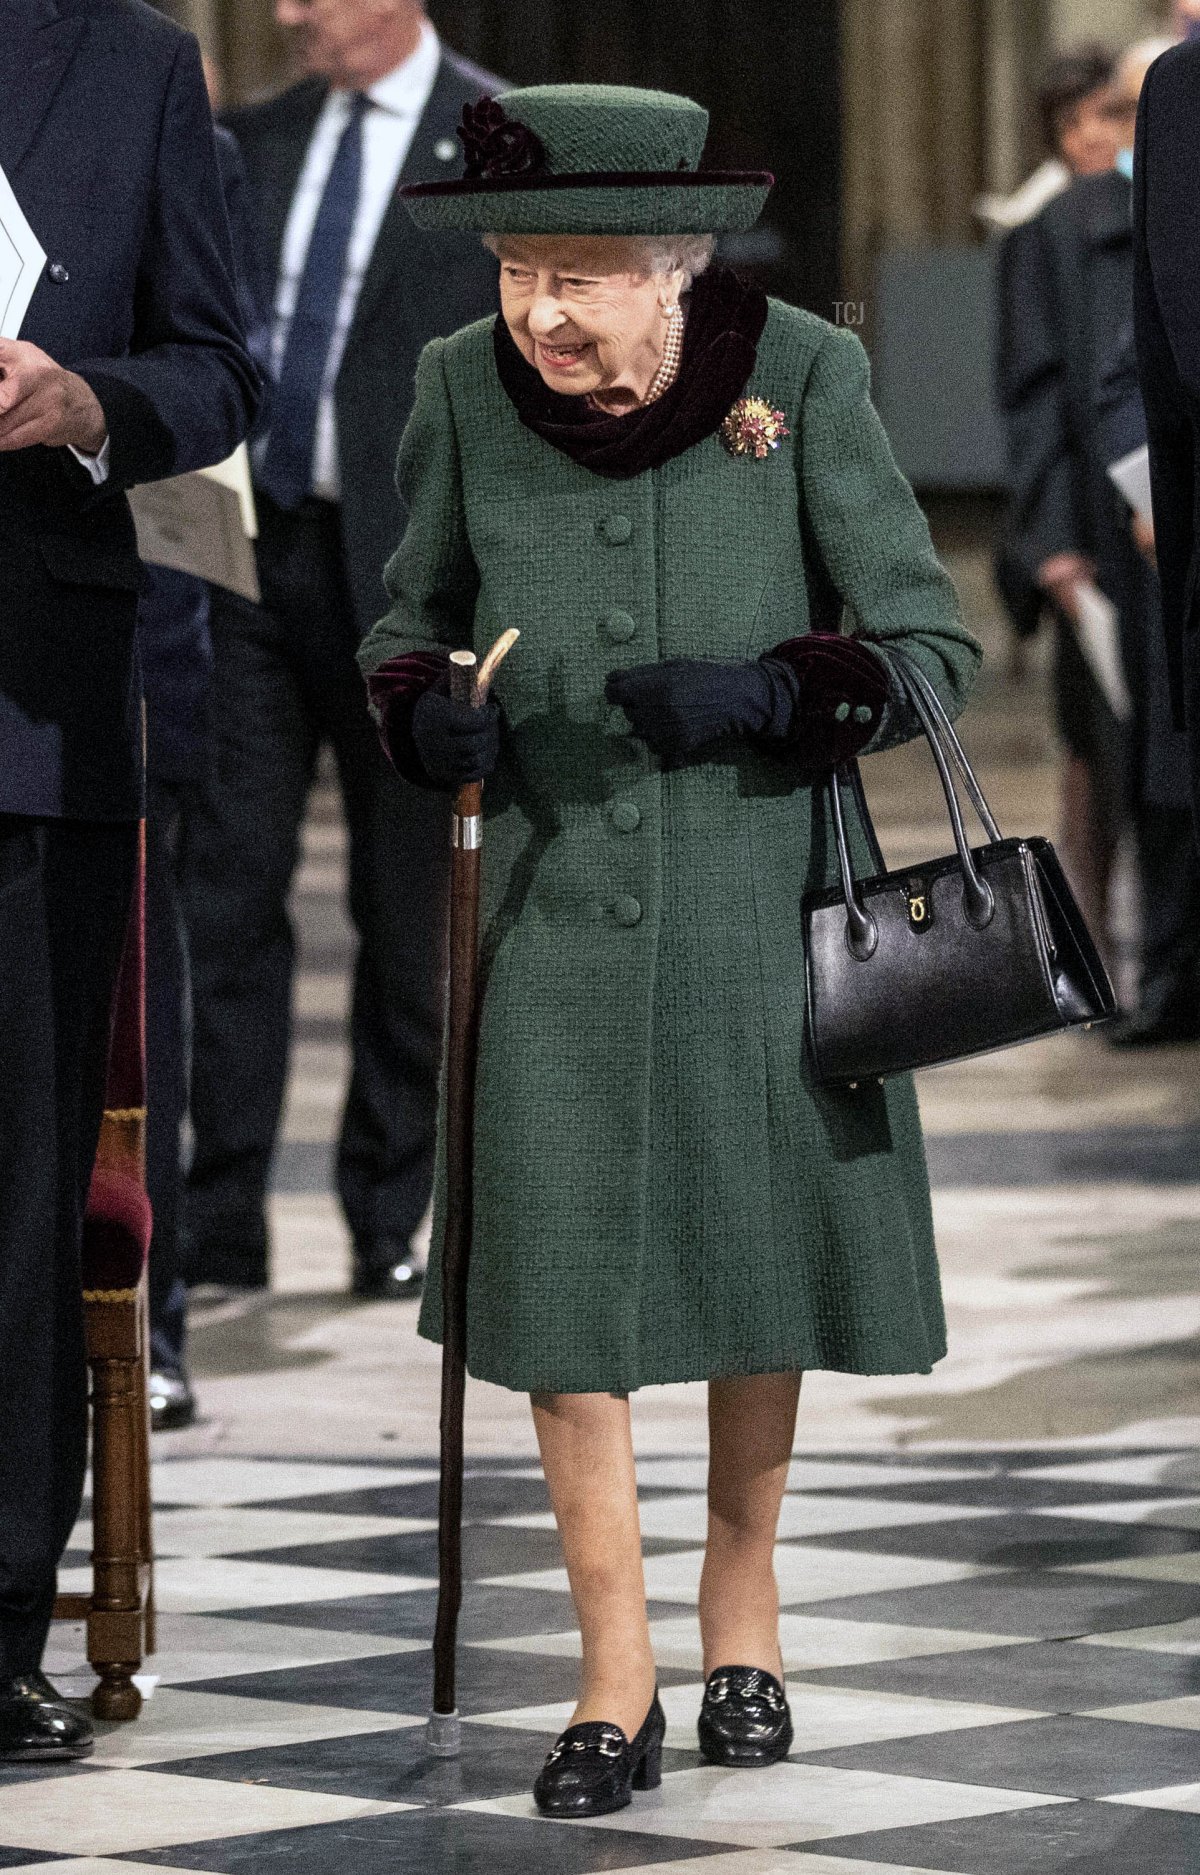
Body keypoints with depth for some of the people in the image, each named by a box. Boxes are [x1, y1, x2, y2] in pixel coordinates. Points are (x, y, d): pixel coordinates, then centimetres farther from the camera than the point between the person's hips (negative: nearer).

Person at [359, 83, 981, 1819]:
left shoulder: (802, 378, -12)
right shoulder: (468, 391, -6)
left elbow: (928, 646, -7)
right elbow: (413, 616, 10)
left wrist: (759, 697, -24)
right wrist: (425, 713, -12)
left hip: (759, 886, -1)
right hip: (558, 890, 1)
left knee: (762, 1243, 11)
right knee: (563, 1273, -3)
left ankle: (742, 1594, 34)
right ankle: (614, 1681, 6)